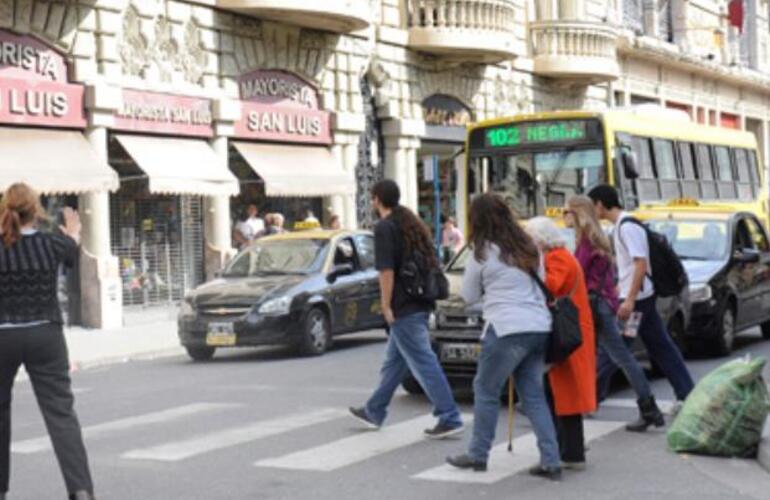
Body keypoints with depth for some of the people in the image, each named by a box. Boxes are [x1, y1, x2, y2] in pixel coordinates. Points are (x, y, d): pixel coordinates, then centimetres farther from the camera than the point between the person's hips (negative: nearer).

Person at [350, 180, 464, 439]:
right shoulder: (412, 223, 15)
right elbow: (431, 262, 18)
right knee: (394, 360, 18)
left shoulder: (384, 227, -12)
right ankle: (374, 412, 29)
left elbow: (386, 271, -19)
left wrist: (386, 306, -13)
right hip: (420, 302, 9)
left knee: (424, 363, -8)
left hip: (403, 307, -9)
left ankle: (450, 418, -9)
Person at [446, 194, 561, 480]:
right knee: (533, 394, 11)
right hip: (540, 327, 6)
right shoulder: (528, 248, 15)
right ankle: (550, 461, 5)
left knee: (486, 390, 9)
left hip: (507, 329, -6)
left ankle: (477, 455, 16)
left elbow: (468, 297, 7)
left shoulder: (483, 253, -3)